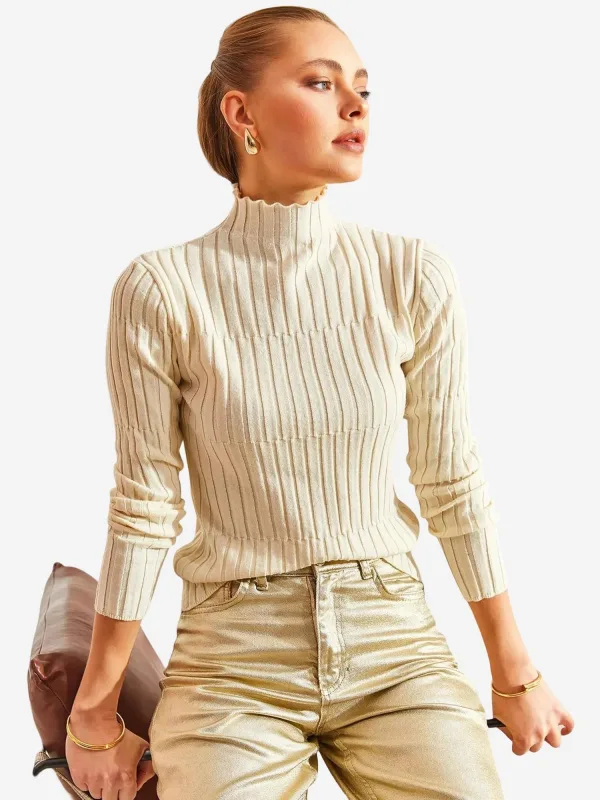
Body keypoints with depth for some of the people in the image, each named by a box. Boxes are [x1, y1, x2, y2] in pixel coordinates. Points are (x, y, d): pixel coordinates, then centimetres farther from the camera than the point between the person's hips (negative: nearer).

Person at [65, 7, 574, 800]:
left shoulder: (414, 275, -6)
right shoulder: (162, 289, -11)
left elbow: (455, 486, 1)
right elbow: (143, 509, -6)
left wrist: (516, 676, 8)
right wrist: (95, 715, 0)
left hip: (398, 647, 2)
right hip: (235, 660, -1)